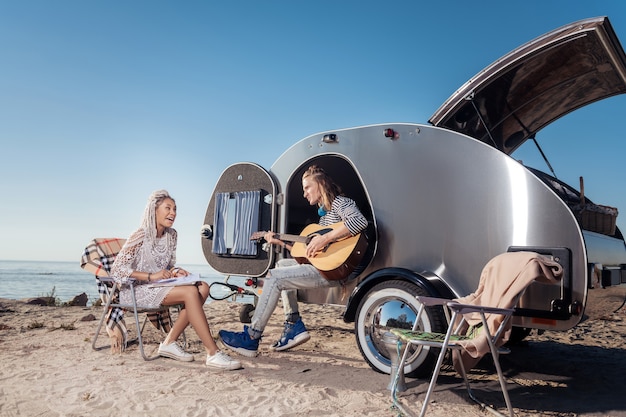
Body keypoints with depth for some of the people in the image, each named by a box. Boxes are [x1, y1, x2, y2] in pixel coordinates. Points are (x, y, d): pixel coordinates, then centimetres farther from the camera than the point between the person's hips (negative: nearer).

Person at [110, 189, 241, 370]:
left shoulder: (171, 235, 8)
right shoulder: (140, 236, -14)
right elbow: (116, 270, -18)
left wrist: (175, 271, -6)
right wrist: (151, 276, -26)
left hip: (159, 286, 8)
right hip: (136, 290, -8)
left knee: (203, 287, -16)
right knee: (190, 292, -28)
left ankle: (170, 342, -12)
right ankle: (213, 353, -28)